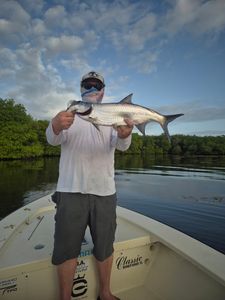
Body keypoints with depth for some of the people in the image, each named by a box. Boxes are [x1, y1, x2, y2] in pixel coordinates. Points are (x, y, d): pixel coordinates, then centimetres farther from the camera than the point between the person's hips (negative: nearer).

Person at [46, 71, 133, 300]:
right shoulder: (70, 115, 8)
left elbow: (121, 146, -8)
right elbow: (52, 139, -11)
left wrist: (124, 135, -32)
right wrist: (56, 126, -35)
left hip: (105, 192, 2)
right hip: (71, 191, -1)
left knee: (105, 246, 14)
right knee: (66, 247, 6)